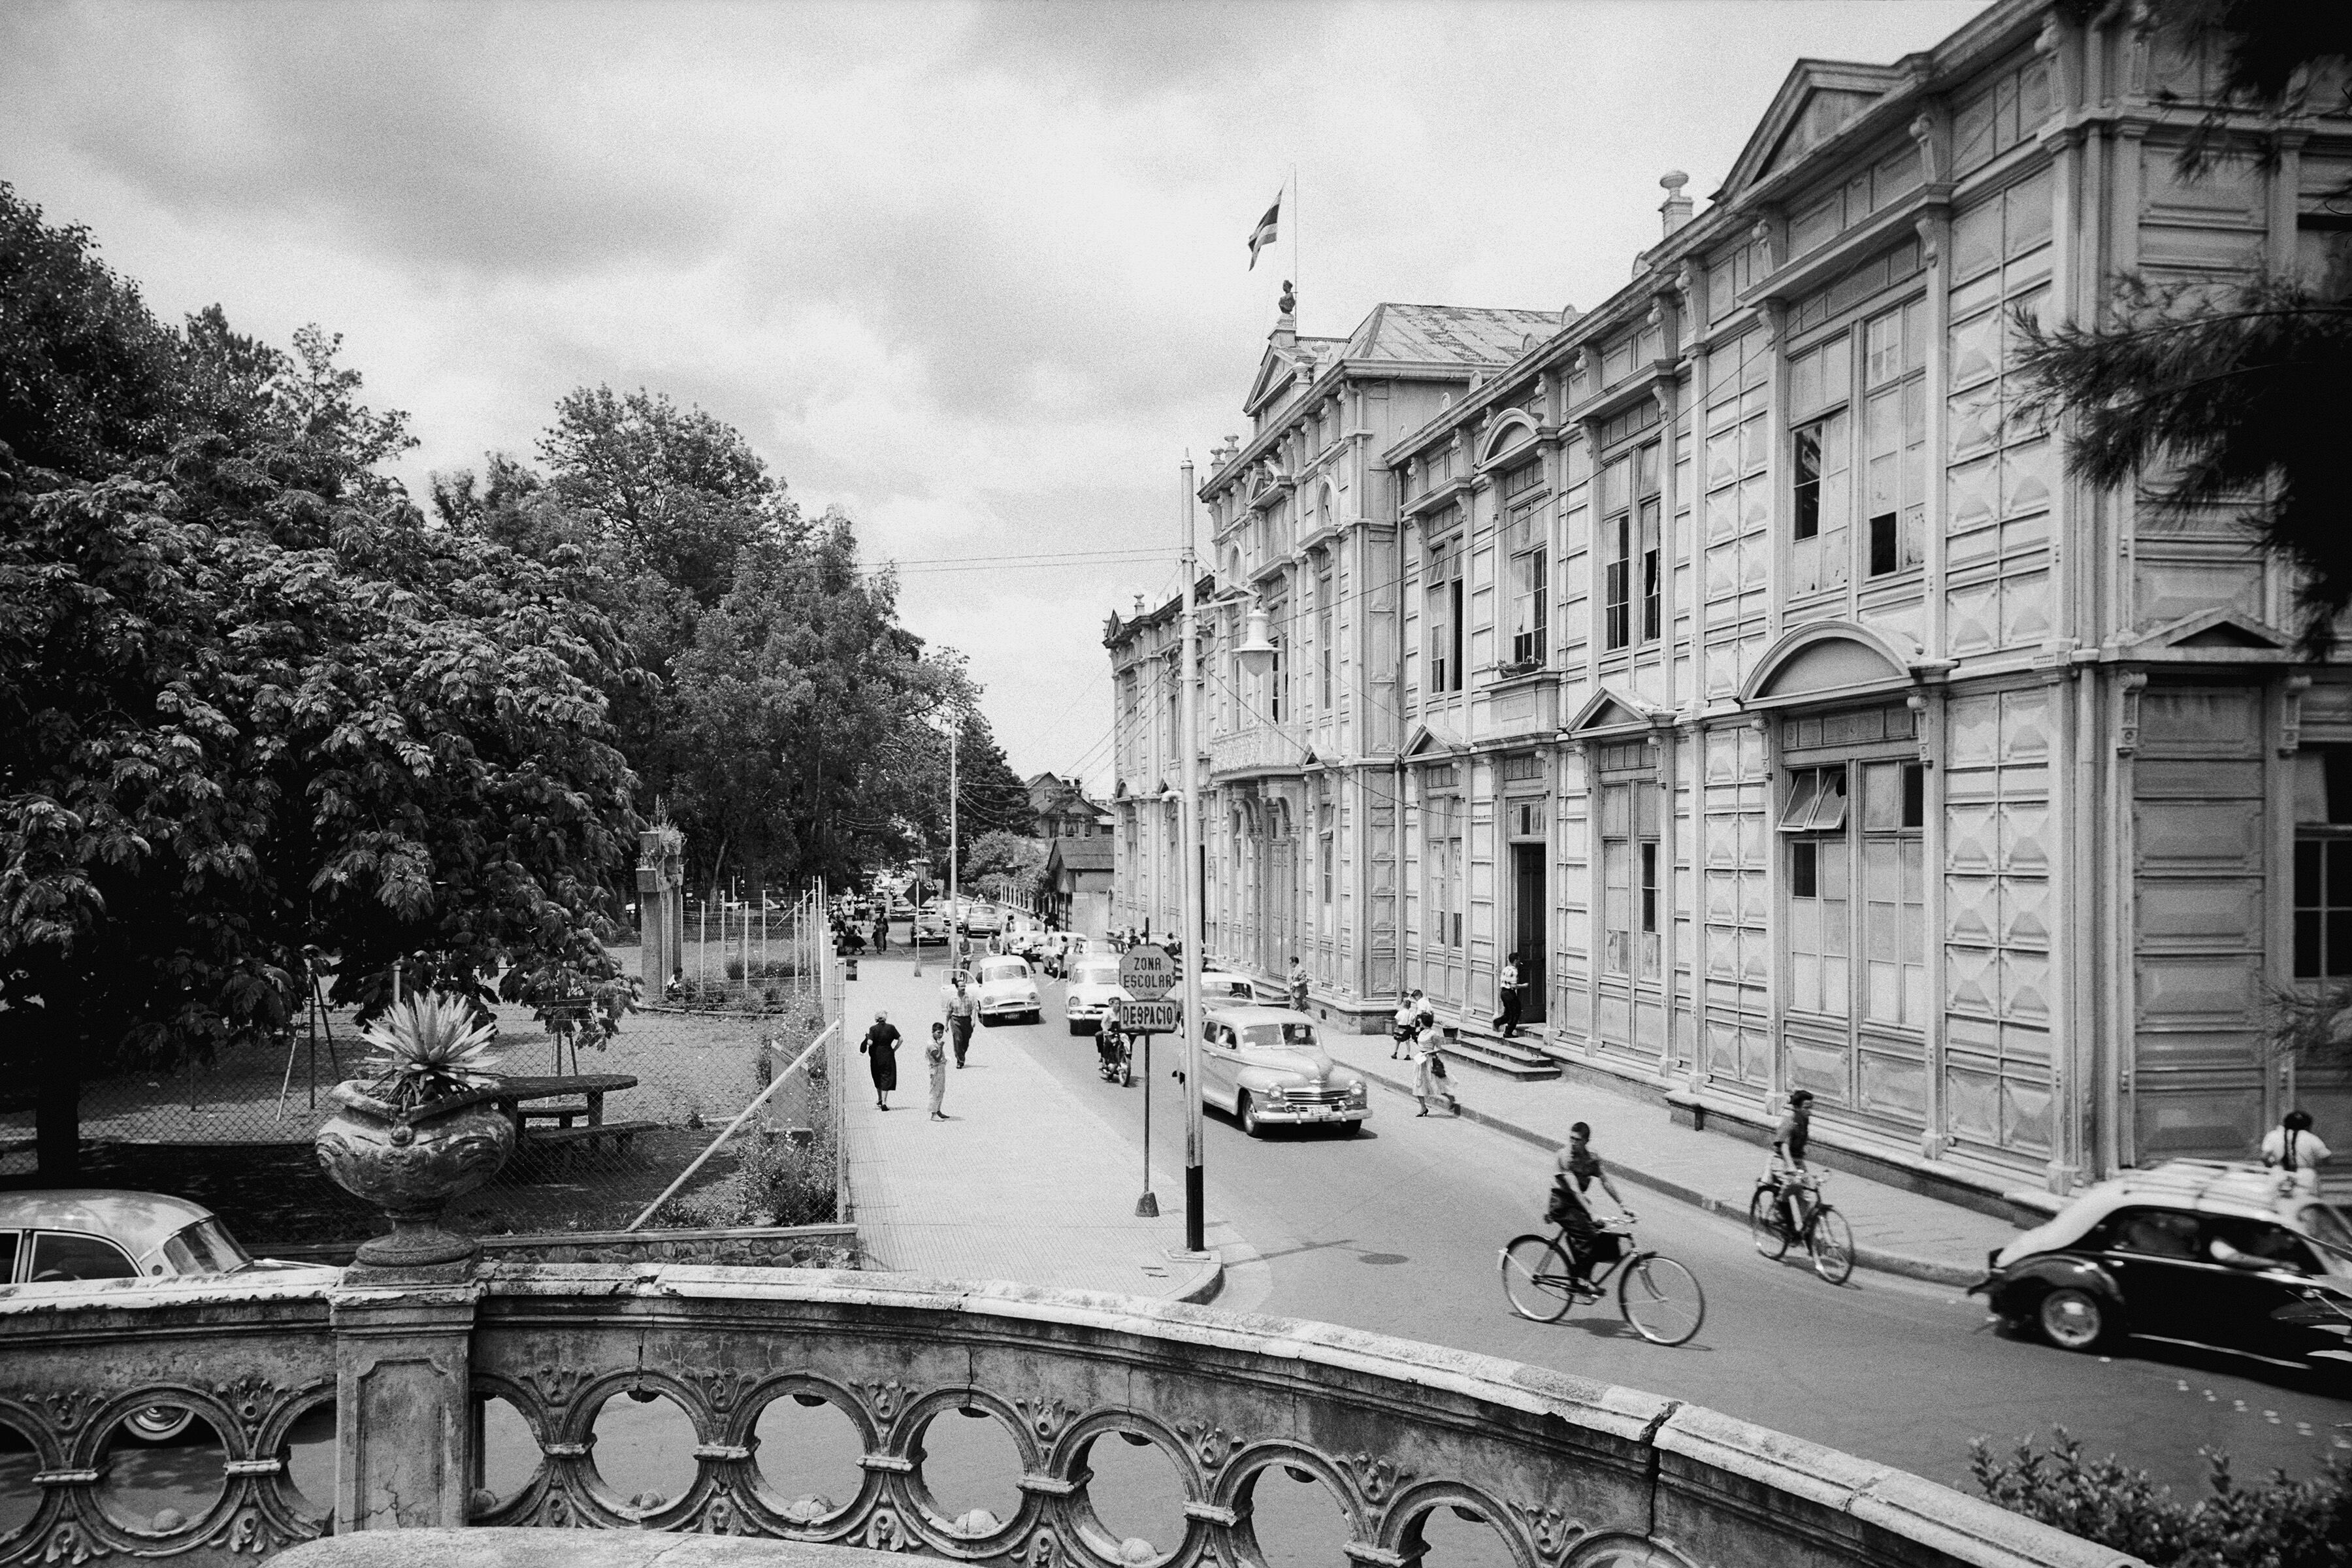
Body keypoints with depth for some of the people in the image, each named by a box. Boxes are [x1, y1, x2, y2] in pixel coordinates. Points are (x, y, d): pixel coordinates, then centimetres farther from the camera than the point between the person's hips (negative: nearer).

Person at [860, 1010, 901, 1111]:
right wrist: (894, 1050, 6)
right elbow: (900, 1040, -3)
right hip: (888, 1055, 0)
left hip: (876, 1055, 0)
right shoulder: (891, 1028, -2)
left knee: (878, 1079, 18)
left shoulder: (873, 1029, -6)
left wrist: (867, 1036, 3)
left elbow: (870, 1043, -16)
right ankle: (884, 1102, -9)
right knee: (886, 1078, 1)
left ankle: (879, 1100, 28)